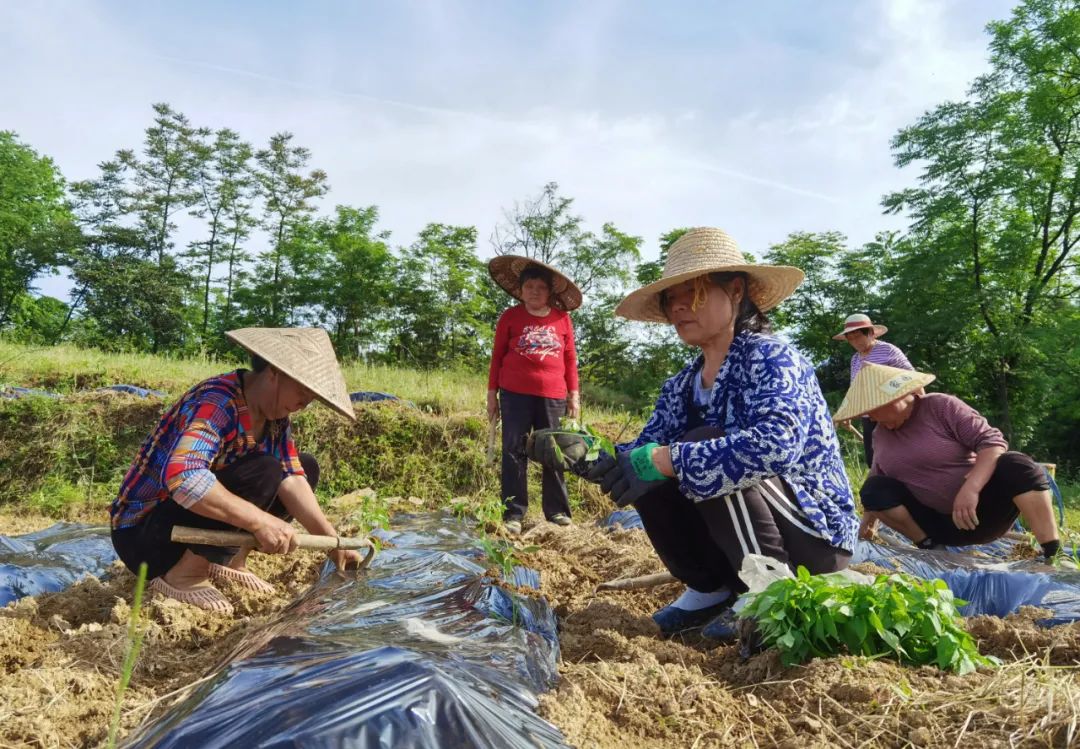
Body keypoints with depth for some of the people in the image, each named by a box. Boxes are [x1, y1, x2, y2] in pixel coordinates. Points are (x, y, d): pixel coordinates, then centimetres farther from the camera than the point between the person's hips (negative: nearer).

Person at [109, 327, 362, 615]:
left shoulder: (275, 416, 0)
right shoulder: (216, 403, -26)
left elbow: (292, 479, -6)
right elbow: (181, 477, -41)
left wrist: (332, 540, -15)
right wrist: (259, 520, -40)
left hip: (194, 523, 9)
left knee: (306, 466, 3)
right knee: (262, 472, -29)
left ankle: (229, 561, 4)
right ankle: (184, 576, -14)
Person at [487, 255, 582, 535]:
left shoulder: (562, 318, 6)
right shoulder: (510, 317, 3)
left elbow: (570, 359, 10)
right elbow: (497, 357, 6)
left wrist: (573, 394, 7)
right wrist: (492, 393, 3)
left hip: (553, 396, 1)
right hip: (516, 394, -1)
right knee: (514, 452, 1)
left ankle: (557, 510, 16)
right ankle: (513, 513, 6)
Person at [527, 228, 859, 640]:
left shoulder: (771, 359, -18)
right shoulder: (682, 386, 4)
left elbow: (776, 443, -37)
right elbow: (643, 455, -4)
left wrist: (663, 460, -39)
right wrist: (584, 452, -23)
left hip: (815, 534, -7)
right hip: (747, 537, 7)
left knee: (705, 451, -27)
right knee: (651, 483, -10)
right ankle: (712, 589, 4)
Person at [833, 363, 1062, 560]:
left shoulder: (941, 406, -11)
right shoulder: (881, 435, 4)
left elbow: (992, 441, -19)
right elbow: (877, 476, 17)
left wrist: (970, 489, -34)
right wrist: (868, 520, 7)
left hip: (980, 507, -3)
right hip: (939, 524, 4)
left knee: (1017, 465, -31)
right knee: (874, 488, -17)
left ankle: (1053, 555, -30)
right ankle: (928, 545, -11)